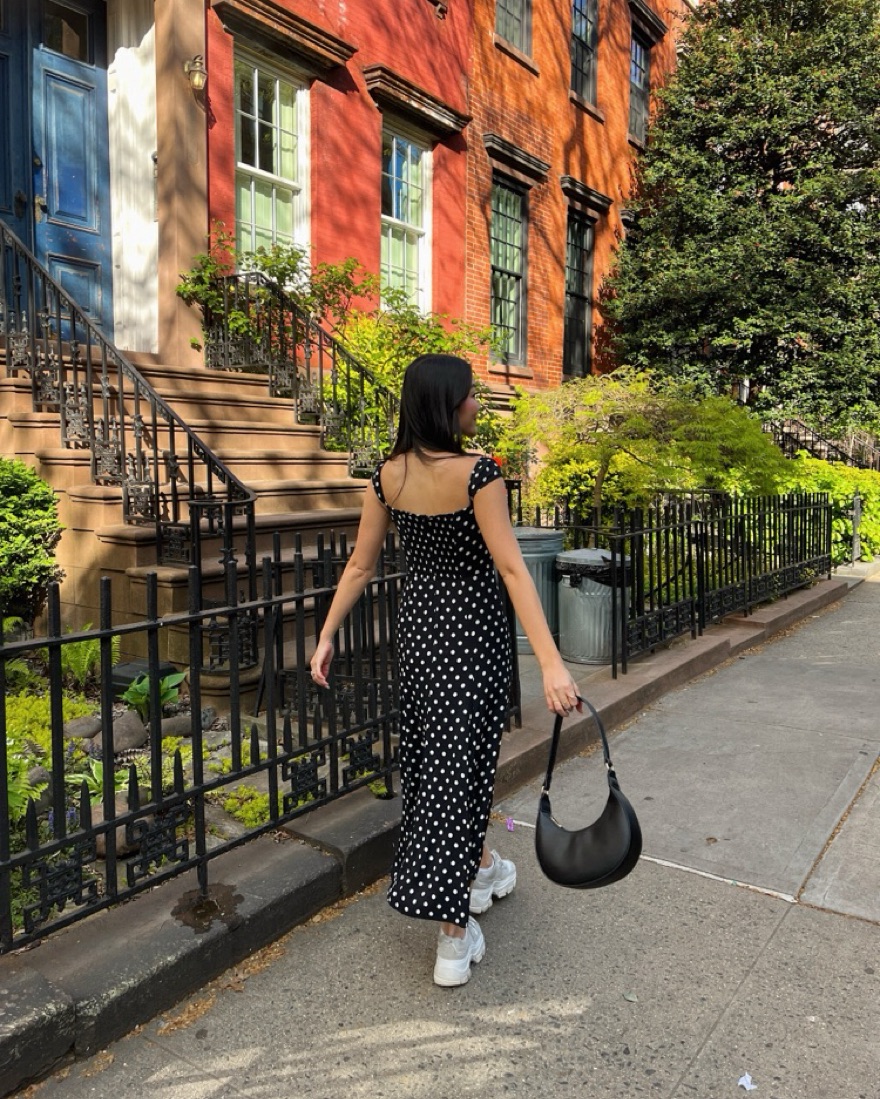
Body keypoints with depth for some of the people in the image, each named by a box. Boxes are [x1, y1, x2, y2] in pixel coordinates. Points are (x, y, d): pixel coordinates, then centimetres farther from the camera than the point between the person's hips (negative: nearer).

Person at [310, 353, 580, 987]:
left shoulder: (388, 475, -1)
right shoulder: (476, 473, -18)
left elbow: (360, 565, 2)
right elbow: (511, 568, -24)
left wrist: (327, 635, 10)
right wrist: (552, 663, -26)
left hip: (418, 626, 6)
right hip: (472, 630, -6)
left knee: (431, 756, 19)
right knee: (459, 766, 4)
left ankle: (483, 869, 43)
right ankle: (455, 937, 13)